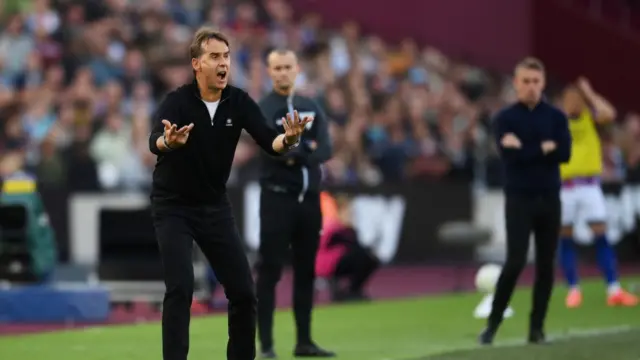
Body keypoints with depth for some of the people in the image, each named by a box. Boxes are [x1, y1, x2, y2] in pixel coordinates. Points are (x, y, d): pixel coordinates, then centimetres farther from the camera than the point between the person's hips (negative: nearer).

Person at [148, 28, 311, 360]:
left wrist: (288, 139, -43)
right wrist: (169, 141, -63)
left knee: (243, 291, 2)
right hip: (173, 207, -4)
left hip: (215, 207, 4)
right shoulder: (177, 102, -21)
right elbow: (155, 142, -39)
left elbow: (269, 142, -19)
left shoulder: (239, 102, -8)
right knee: (181, 288, -18)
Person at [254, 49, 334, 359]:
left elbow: (325, 151, -2)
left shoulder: (312, 108, 12)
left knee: (306, 271, 10)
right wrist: (307, 148, -11)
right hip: (277, 198, -5)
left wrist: (296, 153, -16)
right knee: (270, 270, -6)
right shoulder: (263, 110, -4)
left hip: (309, 198, 6)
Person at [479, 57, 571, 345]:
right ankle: (493, 323, -2)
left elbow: (565, 153, -9)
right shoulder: (504, 118, 1)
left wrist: (525, 149, -13)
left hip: (549, 199, 3)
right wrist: (544, 148, -11)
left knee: (546, 266, 3)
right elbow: (509, 156, -14)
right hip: (519, 200, -3)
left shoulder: (556, 117, 6)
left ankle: (537, 328, 10)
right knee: (515, 262, -13)